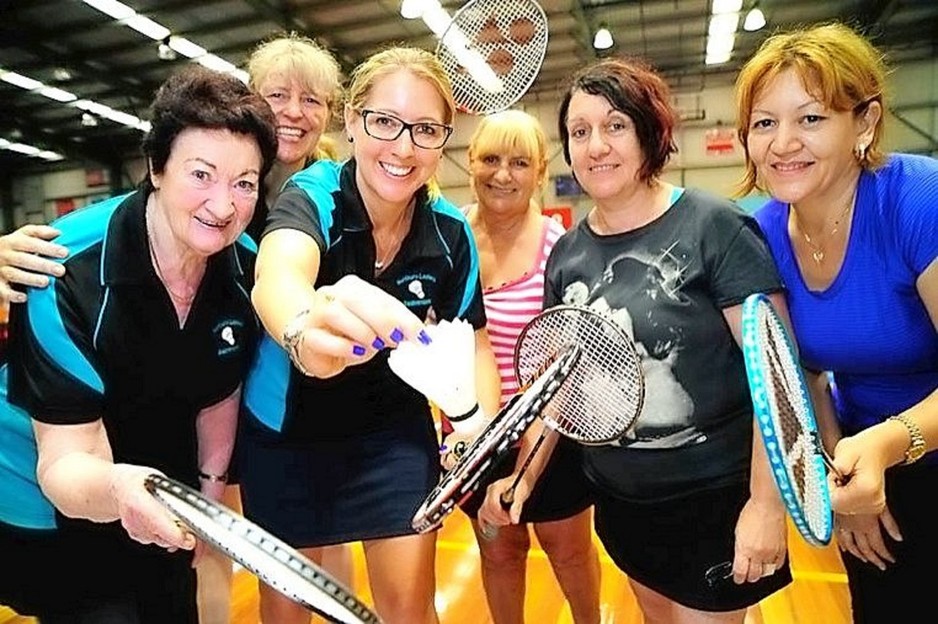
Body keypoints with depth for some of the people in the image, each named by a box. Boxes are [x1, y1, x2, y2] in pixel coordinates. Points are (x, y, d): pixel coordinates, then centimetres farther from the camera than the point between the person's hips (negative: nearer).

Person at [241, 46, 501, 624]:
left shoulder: (450, 233, -15)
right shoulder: (310, 196, -24)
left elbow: (474, 342, -3)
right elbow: (278, 276, -47)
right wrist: (307, 328, -71)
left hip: (395, 431, 2)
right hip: (283, 432, -1)